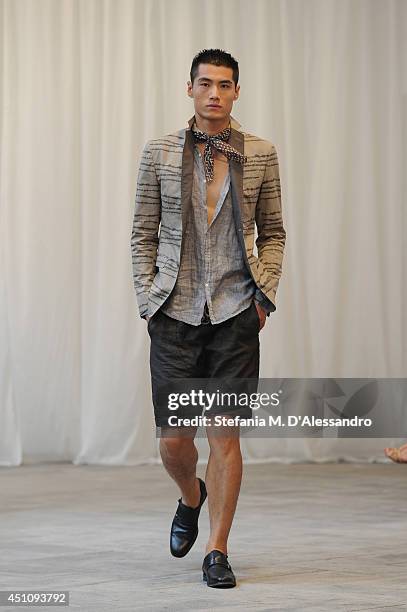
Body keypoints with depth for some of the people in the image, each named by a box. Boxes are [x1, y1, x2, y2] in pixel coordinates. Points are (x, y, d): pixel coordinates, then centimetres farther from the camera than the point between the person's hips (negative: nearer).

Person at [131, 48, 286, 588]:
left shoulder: (261, 155, 4)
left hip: (235, 314, 0)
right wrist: (148, 301, 0)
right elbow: (143, 235, 8)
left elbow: (273, 233, 12)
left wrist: (265, 294, 1)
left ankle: (217, 552, 8)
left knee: (226, 435, -2)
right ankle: (192, 497, 36)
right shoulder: (160, 154, 4)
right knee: (174, 440, 2)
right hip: (175, 315, 0)